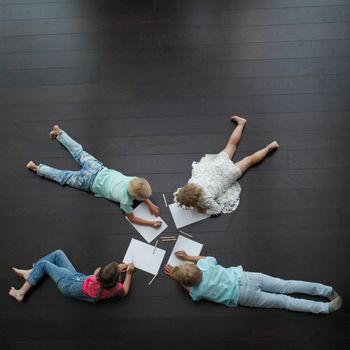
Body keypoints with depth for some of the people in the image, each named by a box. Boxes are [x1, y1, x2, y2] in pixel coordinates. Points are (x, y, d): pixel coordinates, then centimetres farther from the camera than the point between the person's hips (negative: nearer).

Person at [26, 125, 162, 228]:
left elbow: (142, 191, 3)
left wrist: (150, 204, -10)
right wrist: (152, 223, -27)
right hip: (91, 182, -5)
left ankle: (59, 133, 42)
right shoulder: (125, 198, -32)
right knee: (63, 177, 13)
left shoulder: (135, 181, -20)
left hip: (100, 170, 5)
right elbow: (132, 218, -21)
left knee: (79, 152, 24)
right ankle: (37, 168, 26)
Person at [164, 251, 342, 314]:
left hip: (244, 296, -5)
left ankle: (325, 307, 1)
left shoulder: (197, 292, -8)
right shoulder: (202, 266, 4)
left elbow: (188, 286, 16)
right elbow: (211, 258, 26)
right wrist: (188, 257, 31)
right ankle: (326, 290, 7)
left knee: (284, 301, 1)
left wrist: (174, 276, 21)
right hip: (245, 276, 5)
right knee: (285, 286, 8)